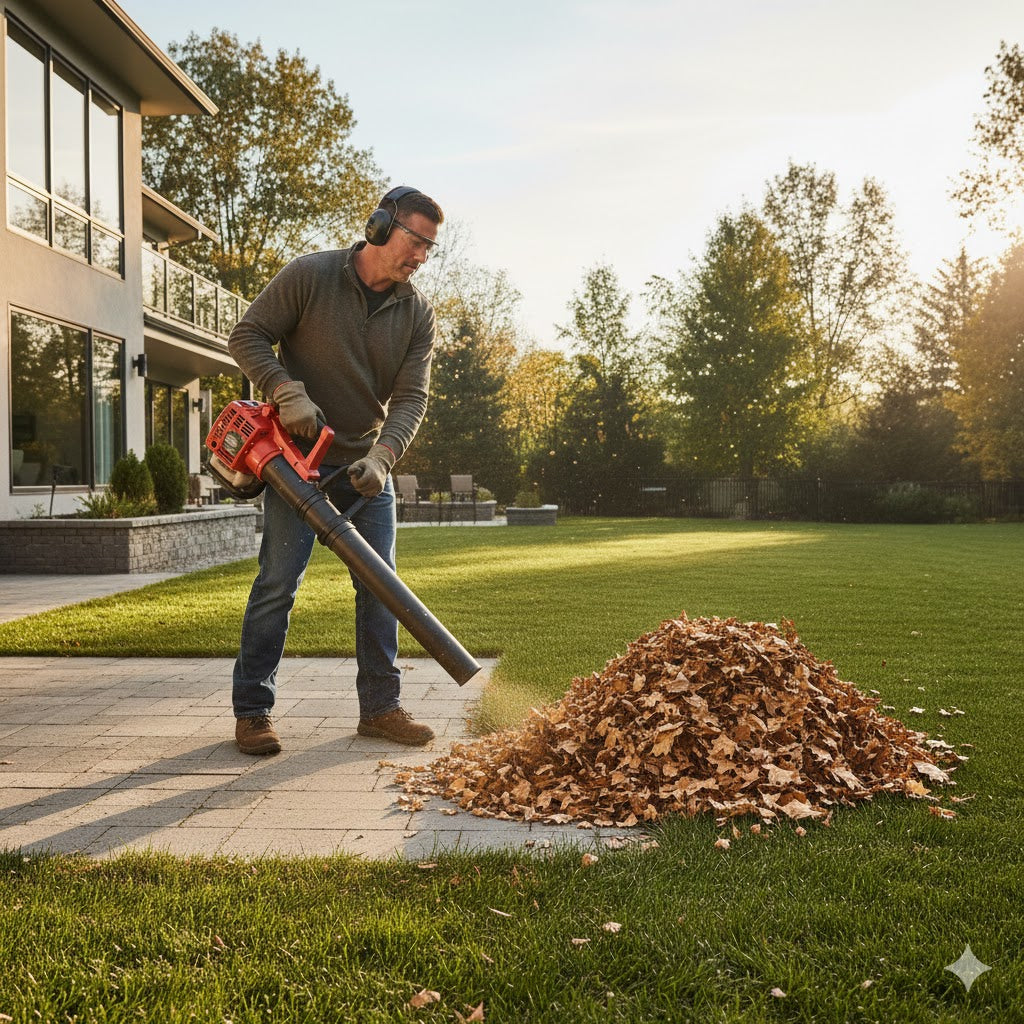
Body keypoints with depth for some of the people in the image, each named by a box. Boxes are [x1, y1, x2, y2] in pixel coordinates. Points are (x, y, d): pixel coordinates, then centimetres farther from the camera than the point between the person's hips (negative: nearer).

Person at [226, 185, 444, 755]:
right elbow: (248, 336, -8)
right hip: (298, 455, -4)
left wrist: (381, 458, -22)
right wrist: (288, 392, -22)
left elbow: (412, 398, -7)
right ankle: (253, 710, 4)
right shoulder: (310, 276, -11)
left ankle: (381, 707, 13)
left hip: (369, 464, 4)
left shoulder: (418, 313, -1)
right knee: (279, 582, -6)